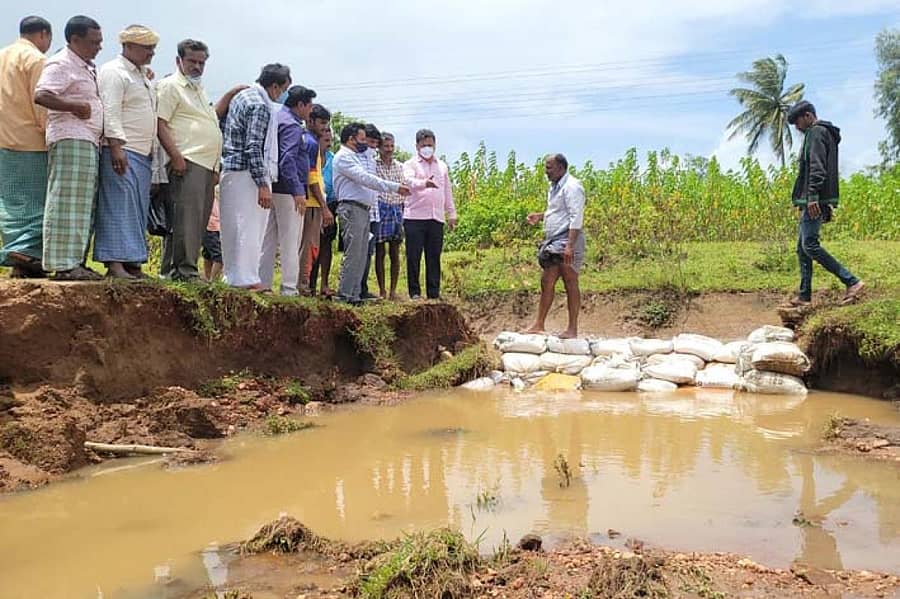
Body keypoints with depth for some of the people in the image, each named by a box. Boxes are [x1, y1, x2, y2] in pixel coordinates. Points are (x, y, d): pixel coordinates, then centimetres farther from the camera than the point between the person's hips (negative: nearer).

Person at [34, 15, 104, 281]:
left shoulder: (87, 68, 23)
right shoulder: (61, 64, -7)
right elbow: (41, 96, -21)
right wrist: (77, 106, -16)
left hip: (88, 143, 10)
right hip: (70, 141, -10)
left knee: (82, 205, 9)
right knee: (67, 202, -10)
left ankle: (75, 261, 13)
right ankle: (64, 264, -9)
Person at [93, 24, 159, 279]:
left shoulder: (142, 75, 25)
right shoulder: (113, 72, -4)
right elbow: (110, 112, -14)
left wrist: (151, 151, 21)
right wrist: (116, 146, -23)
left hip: (143, 154, 9)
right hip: (122, 152, -9)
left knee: (139, 209, 6)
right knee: (119, 206, -12)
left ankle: (132, 263, 8)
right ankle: (115, 263, -14)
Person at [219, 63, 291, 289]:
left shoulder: (242, 96, 18)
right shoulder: (261, 106, -13)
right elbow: (253, 147, -20)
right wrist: (263, 185, -21)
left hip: (230, 170, 10)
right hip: (247, 175, -10)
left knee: (234, 226, 13)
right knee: (249, 228, -6)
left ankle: (233, 276, 19)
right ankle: (246, 279, -4)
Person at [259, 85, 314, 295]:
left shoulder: (278, 118, 17)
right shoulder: (292, 125, -12)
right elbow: (288, 160, -22)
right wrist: (298, 192, -24)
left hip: (274, 189, 9)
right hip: (288, 190, -9)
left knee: (269, 239, 11)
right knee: (290, 242, -6)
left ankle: (263, 284, 15)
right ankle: (289, 289, -4)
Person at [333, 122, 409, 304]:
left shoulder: (356, 157, 26)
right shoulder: (343, 156, -6)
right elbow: (365, 178, -17)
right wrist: (394, 187, -19)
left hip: (364, 210, 10)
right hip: (351, 208, -10)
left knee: (361, 256, 7)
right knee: (353, 254, -12)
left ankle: (354, 294, 10)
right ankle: (344, 294, -9)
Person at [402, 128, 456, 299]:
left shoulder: (442, 166, 20)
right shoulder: (410, 164, 4)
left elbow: (448, 191, 23)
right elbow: (410, 181, -18)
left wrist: (451, 213, 18)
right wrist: (424, 183, -38)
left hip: (437, 218, 4)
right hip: (415, 217, -4)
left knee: (434, 257, 4)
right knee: (414, 256, -3)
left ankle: (434, 292, 9)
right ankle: (414, 292, 4)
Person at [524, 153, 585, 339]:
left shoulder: (571, 186, -13)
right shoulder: (555, 186, 17)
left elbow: (576, 217, -20)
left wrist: (570, 245, -26)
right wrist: (540, 216, 12)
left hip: (567, 242, -10)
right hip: (554, 241, 10)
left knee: (570, 284, -3)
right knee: (546, 281, 9)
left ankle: (572, 329, 3)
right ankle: (539, 325, 15)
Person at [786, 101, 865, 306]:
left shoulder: (816, 132, -7)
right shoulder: (825, 133, 25)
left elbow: (817, 167, -19)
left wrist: (812, 196, -26)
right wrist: (828, 204, 25)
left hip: (814, 200, -11)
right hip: (817, 202, 11)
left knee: (810, 245, -14)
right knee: (802, 247, 9)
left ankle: (852, 282, -14)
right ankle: (805, 295, 10)